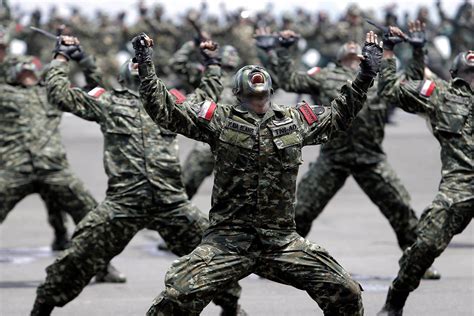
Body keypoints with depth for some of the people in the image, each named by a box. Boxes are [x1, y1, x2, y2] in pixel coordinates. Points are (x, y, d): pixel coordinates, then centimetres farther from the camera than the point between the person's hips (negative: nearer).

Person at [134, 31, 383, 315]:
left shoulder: (297, 121, 12)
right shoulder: (220, 119, 3)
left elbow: (339, 115, 27)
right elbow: (165, 110, 1)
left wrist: (367, 74, 22)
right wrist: (146, 65, -7)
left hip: (283, 241, 3)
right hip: (228, 239, -3)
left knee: (346, 293, -4)